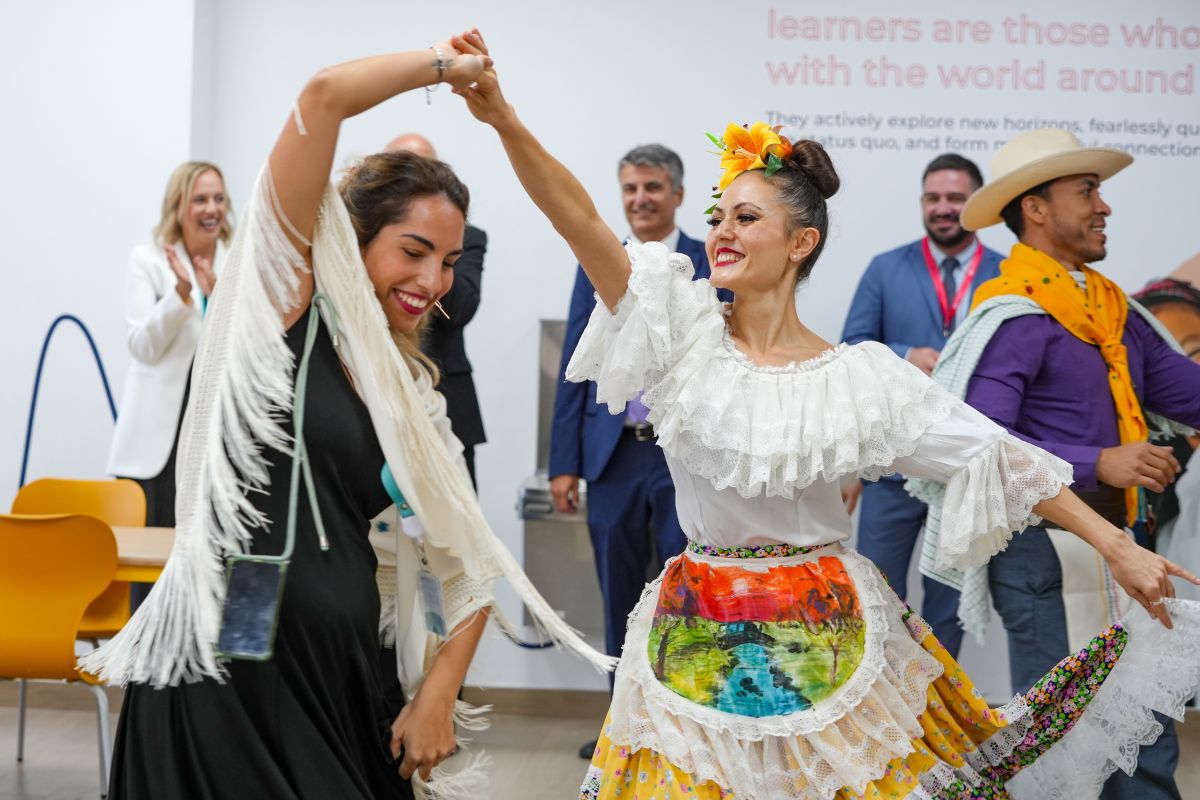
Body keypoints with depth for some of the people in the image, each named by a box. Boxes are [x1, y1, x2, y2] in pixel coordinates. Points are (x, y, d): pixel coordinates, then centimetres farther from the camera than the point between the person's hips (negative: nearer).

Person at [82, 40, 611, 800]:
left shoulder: (410, 392, 14)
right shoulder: (284, 299, -2)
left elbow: (470, 562, 16)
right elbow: (323, 96, -12)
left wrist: (438, 694, 4)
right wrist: (443, 64, 1)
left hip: (342, 674, 6)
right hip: (222, 671, -6)